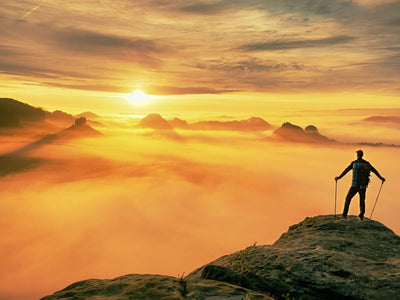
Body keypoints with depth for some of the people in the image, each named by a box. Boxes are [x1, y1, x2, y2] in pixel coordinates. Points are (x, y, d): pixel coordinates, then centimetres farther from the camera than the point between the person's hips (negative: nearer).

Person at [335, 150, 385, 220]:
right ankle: (361, 216, 12)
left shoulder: (354, 163, -5)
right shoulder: (367, 163, 5)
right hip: (363, 186, 3)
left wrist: (339, 177, 12)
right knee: (362, 200, 19)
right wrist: (381, 178, 27)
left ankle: (344, 214, 4)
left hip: (355, 185, -3)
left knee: (348, 198, 10)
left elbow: (346, 171, 0)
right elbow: (375, 171, 13)